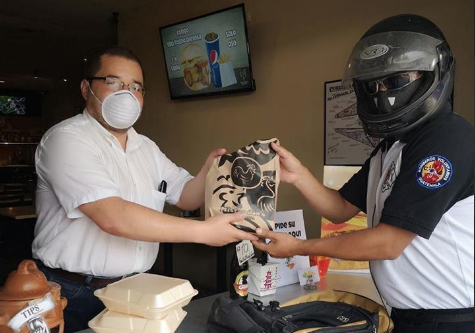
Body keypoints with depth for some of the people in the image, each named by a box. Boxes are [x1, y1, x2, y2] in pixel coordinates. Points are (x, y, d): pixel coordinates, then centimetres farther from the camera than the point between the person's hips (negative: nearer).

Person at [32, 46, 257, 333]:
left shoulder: (146, 147, 8)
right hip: (75, 295, -6)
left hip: (137, 289, 6)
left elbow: (186, 197, 10)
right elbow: (111, 217, -28)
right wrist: (203, 231, -28)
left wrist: (209, 171, -12)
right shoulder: (67, 139, -16)